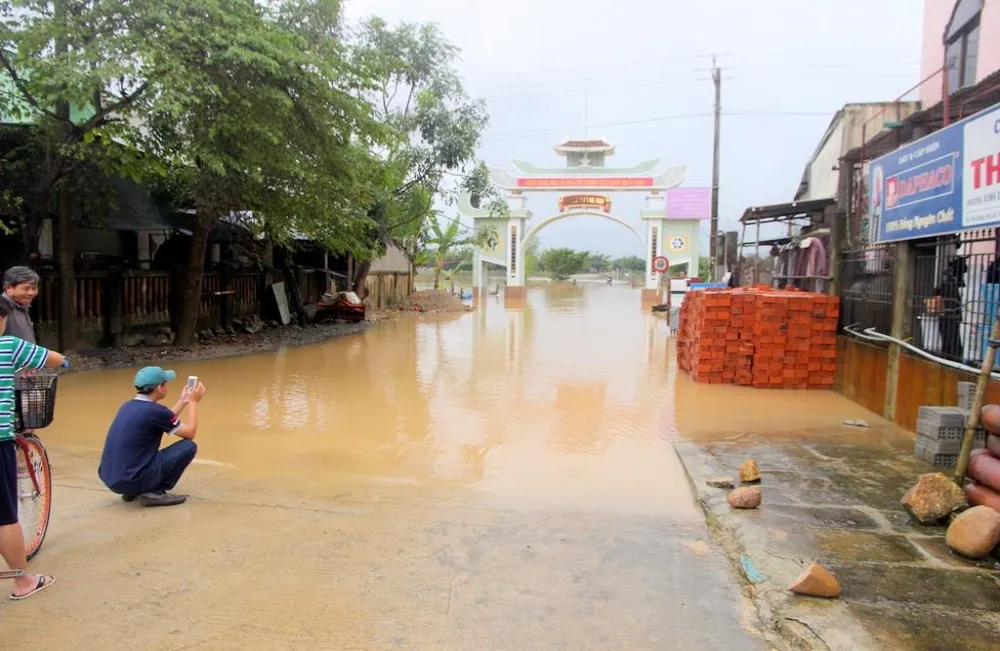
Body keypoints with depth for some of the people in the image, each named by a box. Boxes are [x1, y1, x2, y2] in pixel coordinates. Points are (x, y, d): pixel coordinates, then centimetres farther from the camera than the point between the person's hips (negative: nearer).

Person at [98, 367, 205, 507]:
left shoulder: (128, 406, 10)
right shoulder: (155, 410, -15)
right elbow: (190, 433, -2)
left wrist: (183, 401, 31)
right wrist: (193, 401, 7)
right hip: (131, 480, -8)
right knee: (189, 447, -2)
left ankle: (133, 491, 17)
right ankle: (155, 493, -4)